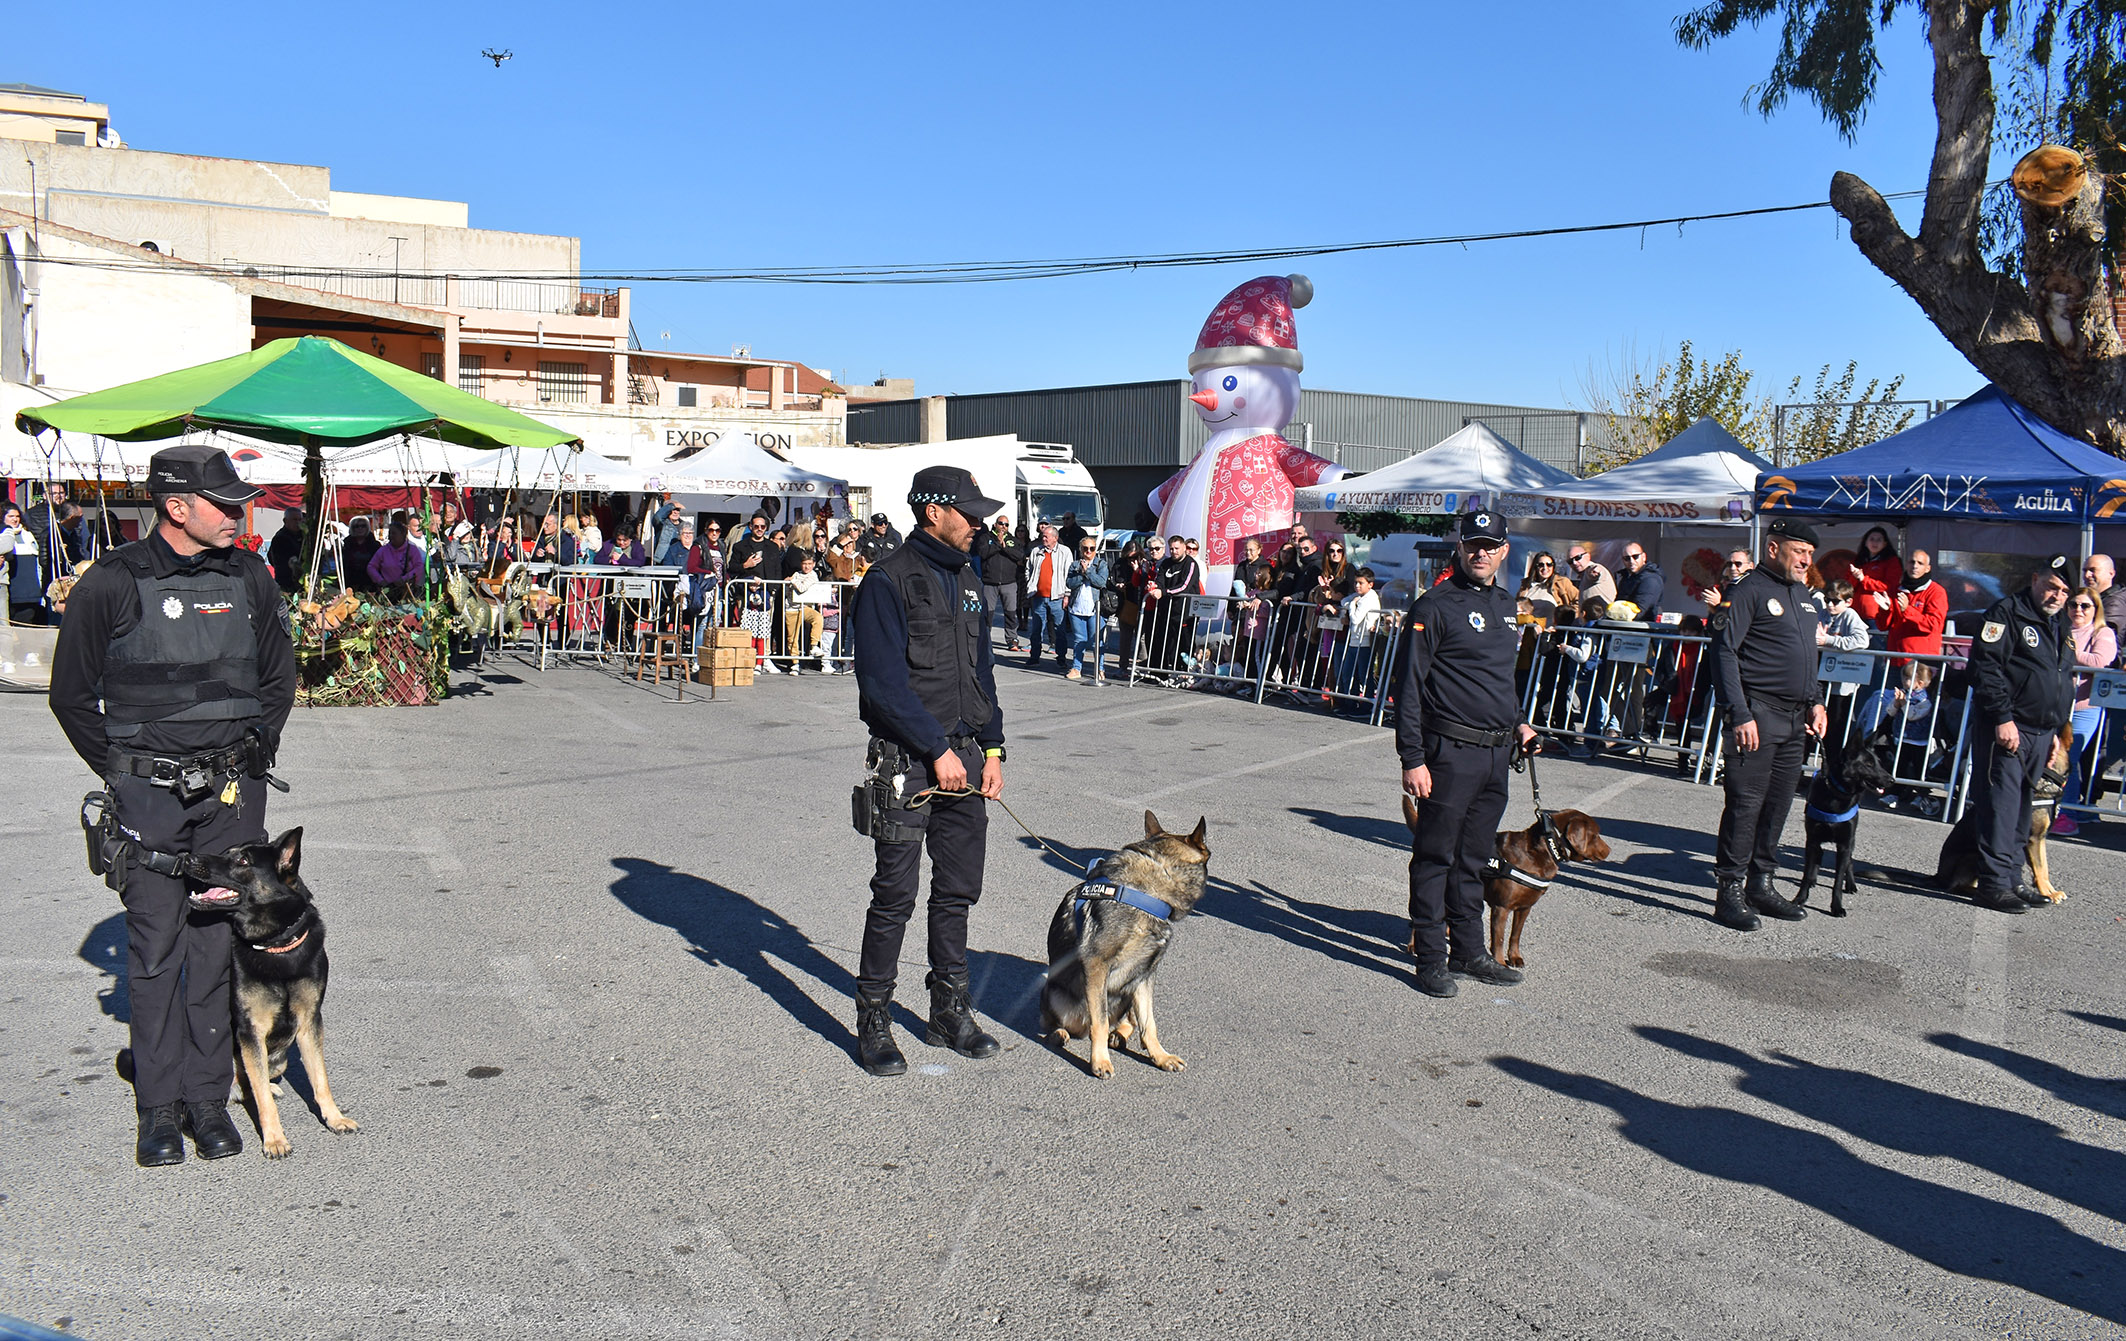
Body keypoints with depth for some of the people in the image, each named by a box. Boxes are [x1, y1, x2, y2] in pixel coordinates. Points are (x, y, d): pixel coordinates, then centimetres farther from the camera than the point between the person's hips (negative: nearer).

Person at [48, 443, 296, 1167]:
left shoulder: (248, 576, 6)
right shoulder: (112, 584, -4)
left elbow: (279, 676, 19)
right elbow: (72, 693, 5)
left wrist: (254, 753, 11)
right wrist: (120, 772, 2)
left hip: (232, 790, 3)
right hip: (148, 792, -2)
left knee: (220, 944, 5)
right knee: (155, 950, 2)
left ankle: (208, 1097, 16)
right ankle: (159, 1106, 14)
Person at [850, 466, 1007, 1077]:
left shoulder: (967, 580, 15)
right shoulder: (889, 580, -9)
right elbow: (884, 681, -16)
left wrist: (991, 749, 11)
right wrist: (937, 750, -17)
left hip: (964, 757, 7)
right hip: (907, 759, -7)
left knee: (958, 889, 12)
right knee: (895, 895, -2)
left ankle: (950, 1010, 25)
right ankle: (874, 1020, 11)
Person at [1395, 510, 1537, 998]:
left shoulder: (1505, 603, 16)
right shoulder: (1436, 606, -8)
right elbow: (1409, 687, -11)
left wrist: (1518, 722, 16)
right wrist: (1412, 759, -16)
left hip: (1496, 753, 7)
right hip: (1451, 752, -7)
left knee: (1474, 857, 15)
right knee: (1436, 856, 0)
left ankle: (1469, 949, 25)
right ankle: (1431, 957, 7)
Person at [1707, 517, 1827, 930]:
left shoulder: (1803, 594, 18)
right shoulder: (1748, 592, -8)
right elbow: (1724, 652, -14)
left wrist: (1815, 701, 15)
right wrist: (1739, 715, -20)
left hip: (1796, 718, 8)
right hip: (1758, 715, -8)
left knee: (1778, 804, 11)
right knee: (1746, 803, -7)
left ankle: (1760, 884, 20)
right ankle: (1729, 890, -2)